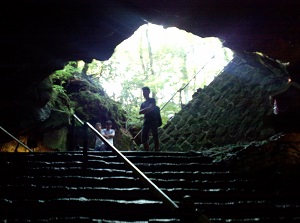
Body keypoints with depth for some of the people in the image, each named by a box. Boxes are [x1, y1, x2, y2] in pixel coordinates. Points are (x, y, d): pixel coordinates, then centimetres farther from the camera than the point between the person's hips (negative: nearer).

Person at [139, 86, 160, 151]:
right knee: (144, 139, 0)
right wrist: (147, 109, -8)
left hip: (153, 121, -6)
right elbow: (140, 112, 6)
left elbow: (151, 108, -11)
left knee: (155, 138, -5)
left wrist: (144, 110, -3)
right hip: (146, 122, 6)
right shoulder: (143, 103, 21)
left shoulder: (152, 100, 6)